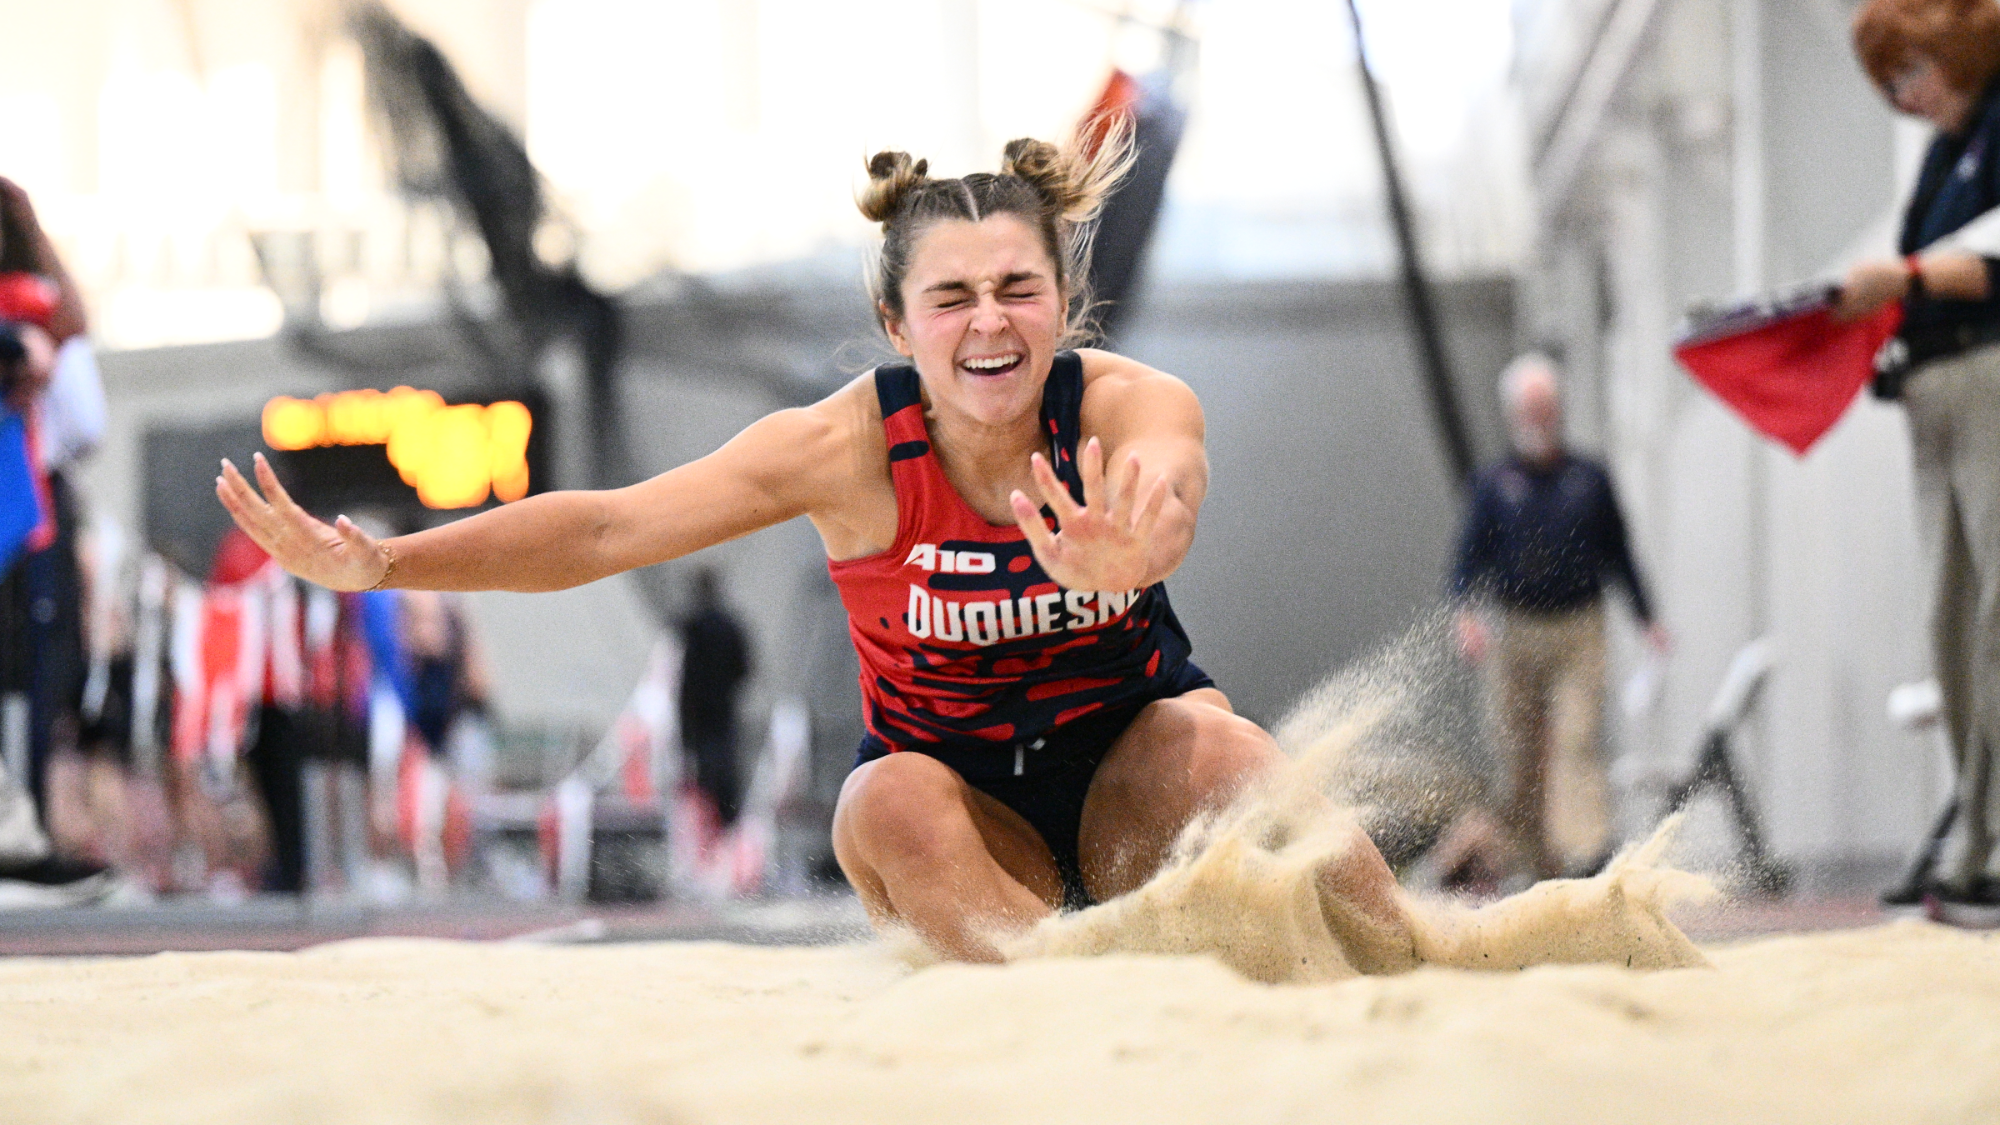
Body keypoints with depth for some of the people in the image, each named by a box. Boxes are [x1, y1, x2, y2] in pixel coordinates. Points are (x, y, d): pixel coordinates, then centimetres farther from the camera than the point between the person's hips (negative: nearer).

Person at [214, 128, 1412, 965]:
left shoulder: (1133, 406, -20)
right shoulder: (849, 447, -18)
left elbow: (1167, 506, -44)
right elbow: (609, 527, -19)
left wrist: (1120, 558, -70)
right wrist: (381, 564, -29)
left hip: (1131, 753, -1)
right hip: (961, 794, 1)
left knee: (1214, 743, -33)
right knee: (887, 803, -33)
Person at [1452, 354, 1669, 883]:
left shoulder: (1590, 480, 8)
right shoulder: (1494, 485, 7)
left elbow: (1618, 554, 14)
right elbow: (1471, 557, 3)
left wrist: (1646, 617, 8)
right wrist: (1468, 612, -14)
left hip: (1579, 635, -1)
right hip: (1513, 635, 1)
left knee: (1577, 741, -15)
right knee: (1520, 754, 2)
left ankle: (1589, 850, -26)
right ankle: (1540, 864, 13)